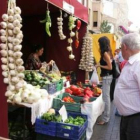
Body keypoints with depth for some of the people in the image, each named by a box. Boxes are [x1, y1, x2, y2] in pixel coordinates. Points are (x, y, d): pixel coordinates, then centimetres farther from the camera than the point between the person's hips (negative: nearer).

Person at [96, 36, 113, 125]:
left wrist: (100, 66, -13)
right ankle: (107, 116, 32)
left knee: (105, 97, -4)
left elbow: (110, 67, -20)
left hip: (107, 77, -10)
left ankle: (105, 118, 4)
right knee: (107, 97, 18)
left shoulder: (105, 53, -17)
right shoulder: (108, 52, 10)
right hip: (107, 76, 10)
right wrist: (100, 65, 9)